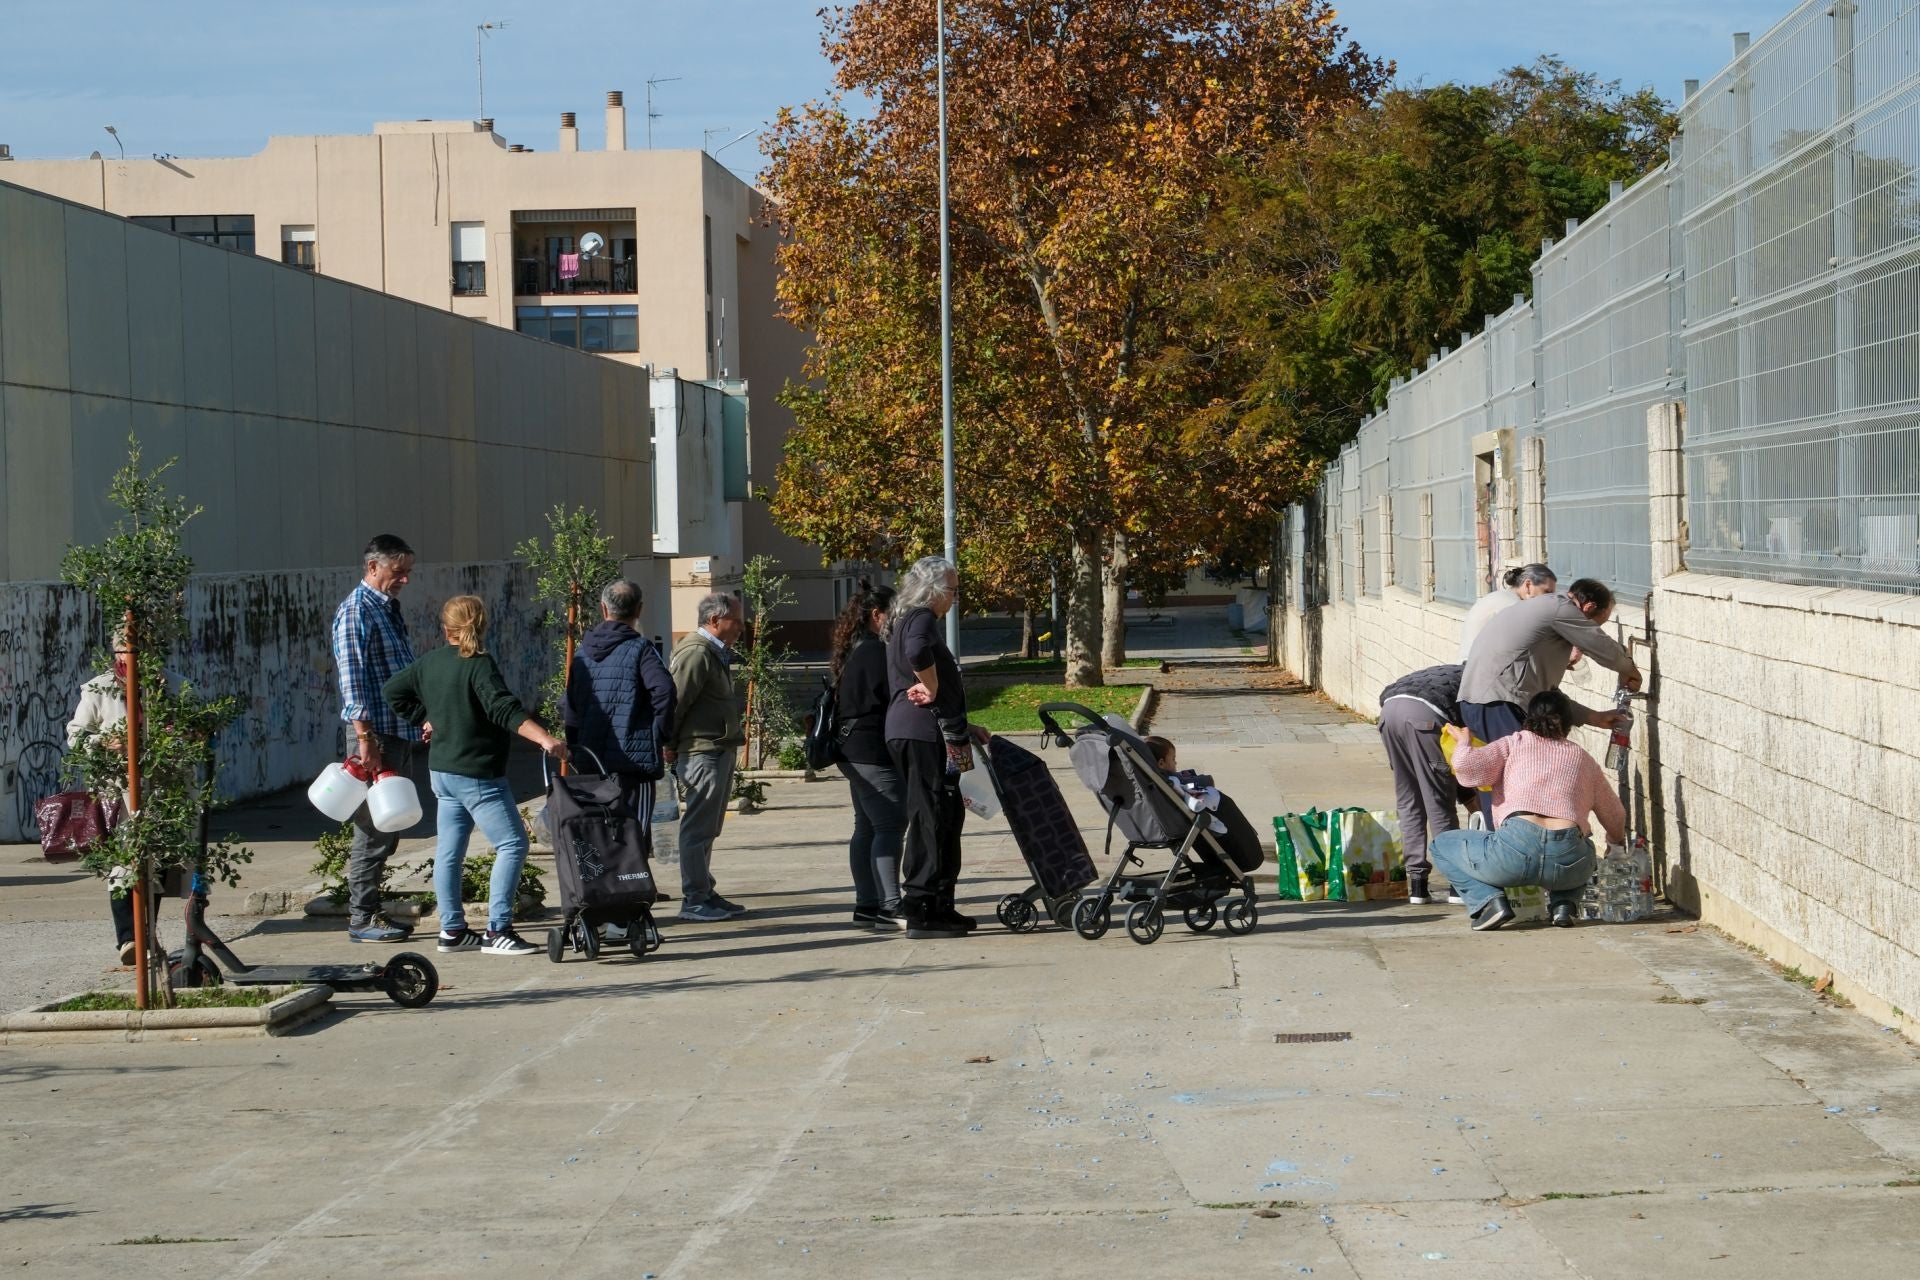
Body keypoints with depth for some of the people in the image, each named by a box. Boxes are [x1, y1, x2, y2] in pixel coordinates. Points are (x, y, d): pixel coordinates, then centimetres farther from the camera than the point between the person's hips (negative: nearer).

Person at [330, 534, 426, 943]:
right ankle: (362, 918, -2)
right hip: (376, 734, -9)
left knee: (387, 831, 12)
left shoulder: (389, 609, 17)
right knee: (373, 831, -6)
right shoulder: (356, 611, -12)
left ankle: (367, 909, 18)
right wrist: (365, 737, -22)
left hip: (400, 734, 9)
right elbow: (352, 679, -18)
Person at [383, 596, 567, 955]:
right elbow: (505, 709, -28)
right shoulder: (479, 665, -16)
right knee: (512, 844, -6)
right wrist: (544, 739, -36)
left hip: (442, 771, 8)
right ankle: (497, 931, -11)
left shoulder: (429, 663, 7)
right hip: (477, 774, -8)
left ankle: (452, 930, 17)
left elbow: (392, 691, 19)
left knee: (449, 850, 12)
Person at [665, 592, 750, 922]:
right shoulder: (696, 653, -17)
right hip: (702, 751, -11)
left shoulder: (715, 653, 17)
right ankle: (694, 900, -3)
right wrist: (670, 747, -16)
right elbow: (674, 702, -21)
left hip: (720, 751, 11)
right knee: (698, 827, -6)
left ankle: (704, 893, 22)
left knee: (707, 828, 15)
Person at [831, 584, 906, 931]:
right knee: (890, 825, -13)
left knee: (867, 828, 11)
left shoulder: (853, 651, 17)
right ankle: (889, 907, -17)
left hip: (854, 752, 11)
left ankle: (867, 905, 13)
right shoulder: (875, 651, -15)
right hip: (873, 752, -11)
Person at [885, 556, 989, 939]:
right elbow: (917, 653, -34)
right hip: (922, 733, -11)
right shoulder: (921, 618, -10)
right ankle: (922, 910, -7)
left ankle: (939, 904, 20)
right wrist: (932, 691, -18)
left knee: (946, 815, 15)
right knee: (930, 817, -8)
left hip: (919, 732, 11)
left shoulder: (905, 621, 23)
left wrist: (961, 727, 27)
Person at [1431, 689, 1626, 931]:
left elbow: (1467, 766, 0)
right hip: (1569, 864, 3)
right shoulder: (1584, 760, 25)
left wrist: (1463, 743, 23)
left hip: (1516, 848, -3)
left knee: (1442, 845, 23)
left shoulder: (1515, 743, 16)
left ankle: (1489, 900, -1)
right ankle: (1562, 904, 13)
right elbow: (1615, 818, 36)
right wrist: (1617, 839, 59)